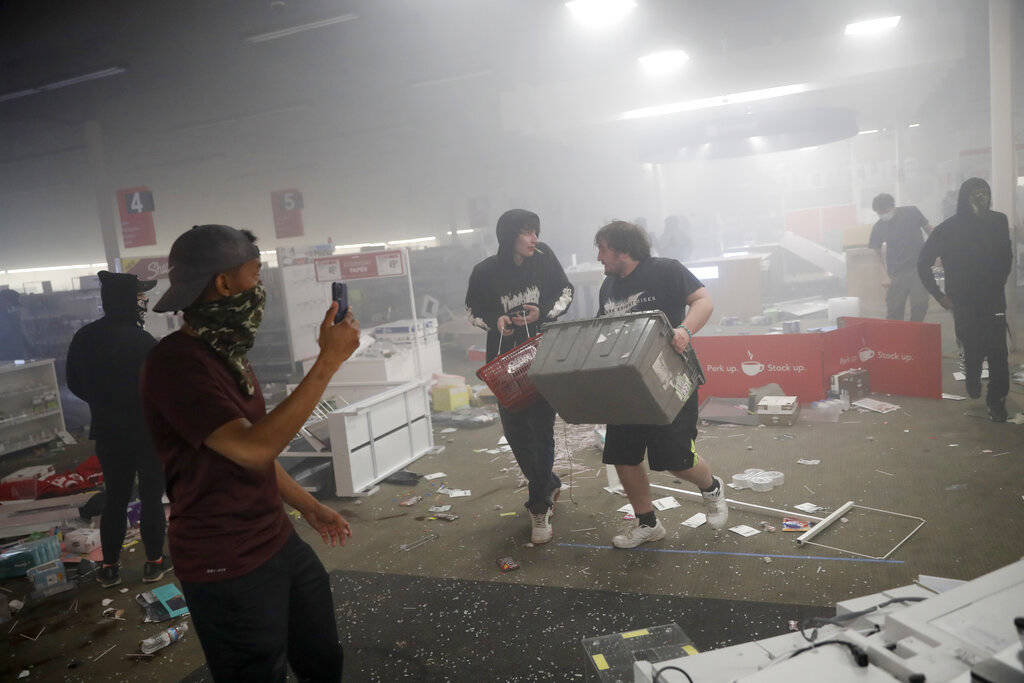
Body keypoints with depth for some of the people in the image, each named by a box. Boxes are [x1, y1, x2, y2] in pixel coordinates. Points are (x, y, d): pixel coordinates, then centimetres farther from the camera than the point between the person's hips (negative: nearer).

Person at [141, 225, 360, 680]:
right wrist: (327, 362, -31)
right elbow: (253, 448, -33)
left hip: (279, 542, 9)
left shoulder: (227, 354, 9)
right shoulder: (175, 363, -22)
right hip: (228, 569, -9)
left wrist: (309, 506, 19)